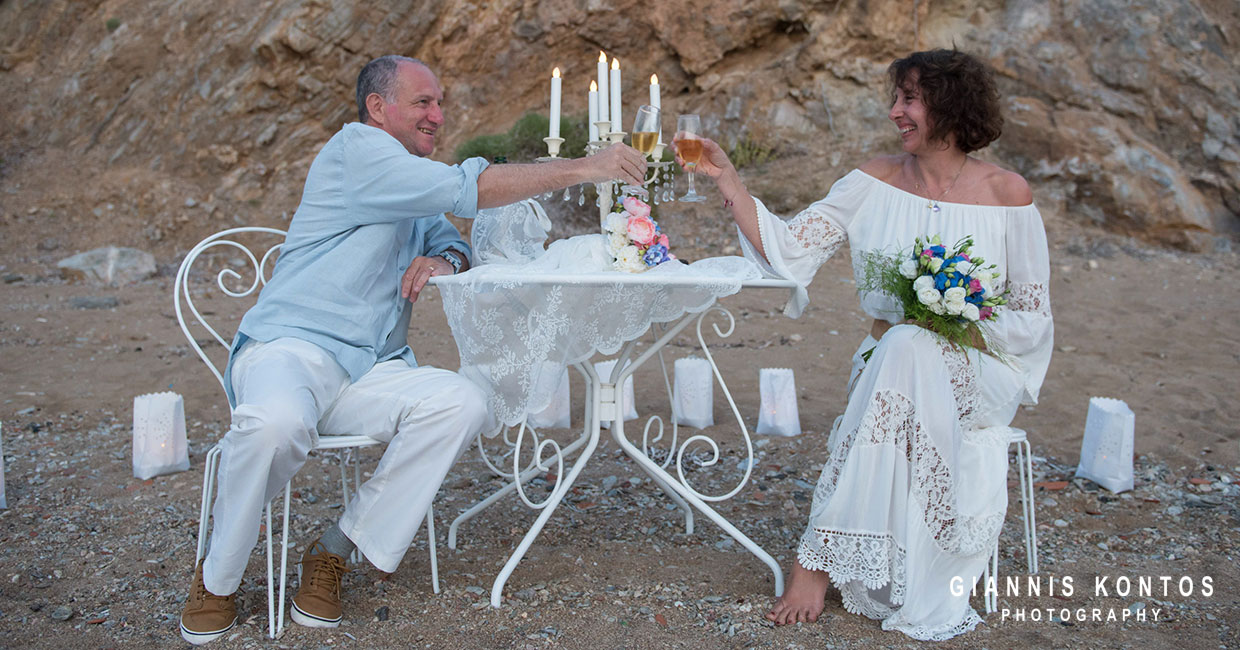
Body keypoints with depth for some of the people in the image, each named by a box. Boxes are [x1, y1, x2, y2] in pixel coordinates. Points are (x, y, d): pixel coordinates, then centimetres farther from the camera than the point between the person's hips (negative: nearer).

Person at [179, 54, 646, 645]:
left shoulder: (412, 181, 22)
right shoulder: (356, 150, -7)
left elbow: (452, 241, 26)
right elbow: (467, 189, -17)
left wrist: (444, 261, -1)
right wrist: (584, 168, -15)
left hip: (369, 370, 7)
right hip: (290, 347, -7)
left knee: (461, 403, -20)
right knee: (277, 423, -39)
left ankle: (335, 551, -9)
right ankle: (216, 579, -9)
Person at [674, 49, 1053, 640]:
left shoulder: (1006, 194, -4)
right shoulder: (877, 181, 2)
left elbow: (1033, 317, 1)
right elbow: (785, 248, -5)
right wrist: (726, 178, -13)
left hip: (978, 372, -2)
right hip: (890, 360, 2)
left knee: (905, 350, -34)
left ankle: (820, 555, -29)